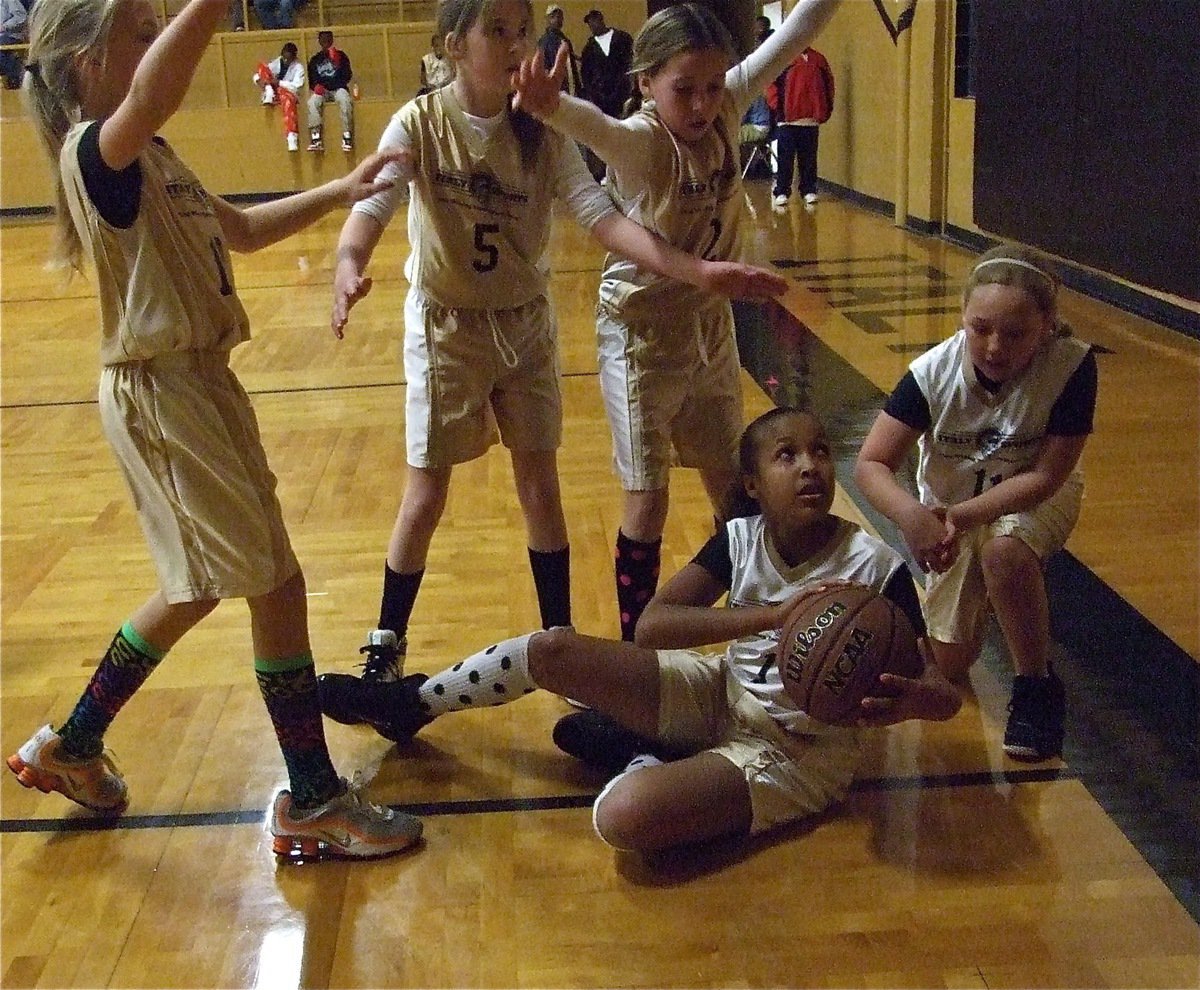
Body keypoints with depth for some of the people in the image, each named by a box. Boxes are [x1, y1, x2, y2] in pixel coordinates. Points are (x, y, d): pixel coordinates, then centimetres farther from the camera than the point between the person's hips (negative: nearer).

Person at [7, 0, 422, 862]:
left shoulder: (149, 155, 13)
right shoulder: (96, 152, -17)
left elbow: (241, 229, 23)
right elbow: (150, 97, -41)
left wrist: (341, 192, 12)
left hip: (198, 383, 10)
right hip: (162, 394, -10)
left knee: (201, 588, 20)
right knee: (277, 586, -4)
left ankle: (73, 746, 36)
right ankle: (314, 801, 10)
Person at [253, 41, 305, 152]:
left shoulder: (298, 67, 1)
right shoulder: (275, 63, 9)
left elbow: (297, 85, -13)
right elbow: (256, 75, 6)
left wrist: (279, 83, -23)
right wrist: (259, 80, -18)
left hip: (289, 93, -3)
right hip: (273, 96, 3)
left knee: (288, 99, -44)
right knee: (262, 65, -7)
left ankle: (292, 137, -55)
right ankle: (269, 94, -29)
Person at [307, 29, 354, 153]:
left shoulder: (340, 55, 10)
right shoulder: (315, 60, 16)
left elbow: (347, 77, 0)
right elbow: (311, 80, 16)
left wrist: (337, 63, -16)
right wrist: (316, 86, -8)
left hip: (338, 88, -2)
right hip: (322, 91, 2)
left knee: (344, 100, -37)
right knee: (312, 102, -32)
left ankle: (347, 137, -37)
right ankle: (316, 139, -37)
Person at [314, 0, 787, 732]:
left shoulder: (542, 130, -7)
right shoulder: (421, 123, -15)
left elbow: (599, 214, -16)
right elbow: (373, 205, -29)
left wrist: (697, 270, -29)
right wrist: (348, 268, -53)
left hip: (526, 323, 3)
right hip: (445, 325, -2)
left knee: (541, 484, 8)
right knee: (427, 494, 2)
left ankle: (560, 639, 24)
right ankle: (386, 651, 20)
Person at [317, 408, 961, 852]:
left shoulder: (875, 565, -18)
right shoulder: (740, 538, -7)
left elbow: (946, 695, -17)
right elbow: (651, 624, -21)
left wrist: (908, 700, -42)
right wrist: (776, 615, -33)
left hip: (797, 749, -4)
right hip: (720, 691, 5)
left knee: (624, 815, -32)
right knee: (552, 649, -10)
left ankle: (648, 759, 4)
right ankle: (413, 703, 17)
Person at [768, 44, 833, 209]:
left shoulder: (818, 59, 10)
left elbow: (828, 84, 13)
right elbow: (772, 84, -3)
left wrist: (824, 111, 5)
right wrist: (778, 107, -10)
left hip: (811, 120, 3)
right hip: (787, 121, -3)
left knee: (809, 158, 8)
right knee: (785, 158, 2)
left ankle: (809, 191, 17)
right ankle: (781, 192, 8)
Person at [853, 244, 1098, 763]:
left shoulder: (1072, 365, -30)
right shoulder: (933, 373, -28)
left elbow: (1046, 475, -26)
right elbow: (871, 464, -27)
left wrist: (962, 516, -37)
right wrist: (911, 515, -48)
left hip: (1033, 499, -2)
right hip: (950, 508, 2)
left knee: (1003, 550, -39)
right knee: (952, 662, 9)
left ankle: (1037, 686, -15)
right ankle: (977, 596, 44)